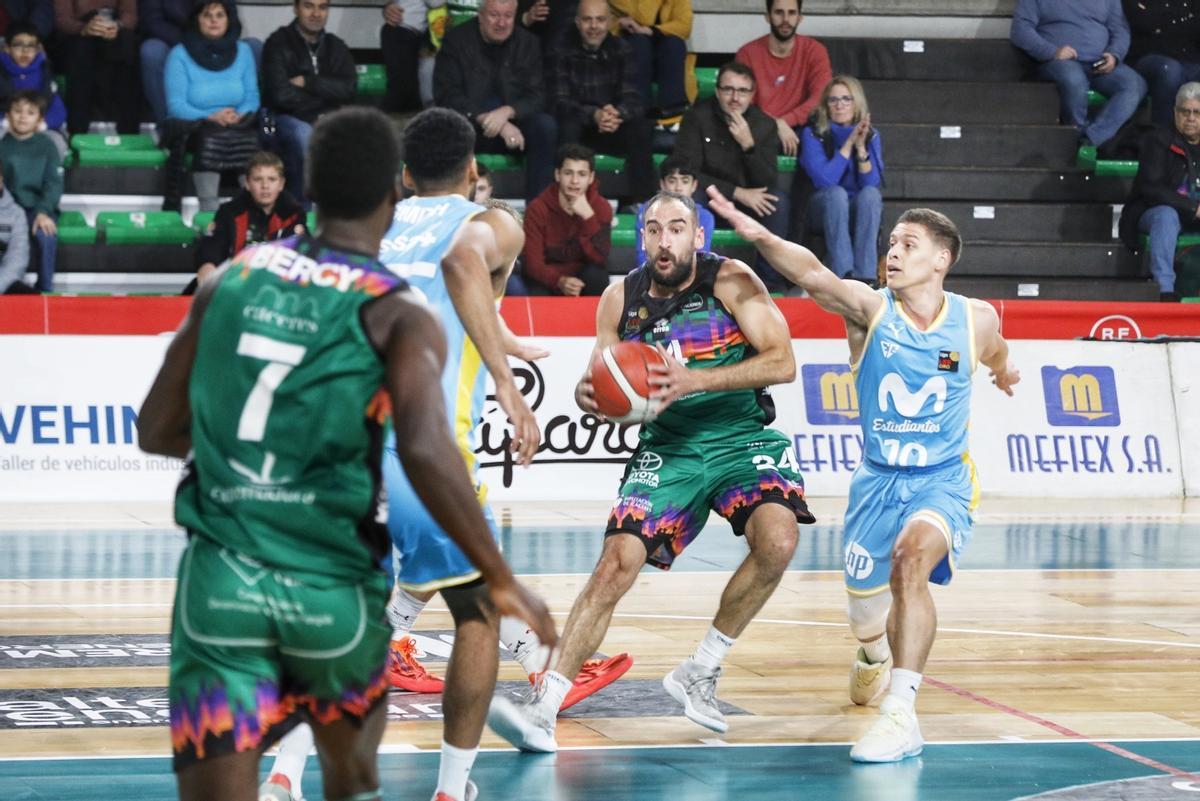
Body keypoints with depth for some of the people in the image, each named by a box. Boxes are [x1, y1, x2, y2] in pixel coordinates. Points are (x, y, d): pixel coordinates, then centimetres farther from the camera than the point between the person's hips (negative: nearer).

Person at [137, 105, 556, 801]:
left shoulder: (233, 279, 8)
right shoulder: (400, 316, -5)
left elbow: (156, 430, 13)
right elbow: (425, 450, -22)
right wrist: (502, 580, -14)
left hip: (221, 580, 2)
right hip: (332, 589, -1)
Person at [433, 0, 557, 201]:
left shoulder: (527, 43, 4)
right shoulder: (456, 40, -3)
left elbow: (537, 96, -3)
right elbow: (447, 96, -12)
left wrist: (507, 112, -25)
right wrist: (487, 120, -26)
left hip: (511, 127, 2)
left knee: (545, 126, -27)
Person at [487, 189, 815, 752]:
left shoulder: (730, 280, -11)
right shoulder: (621, 299, 0)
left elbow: (782, 362, -19)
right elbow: (602, 378, 9)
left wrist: (693, 379, -30)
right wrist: (588, 395, -18)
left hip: (741, 437, -2)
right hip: (667, 447, 2)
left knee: (777, 541, -27)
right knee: (617, 563, -15)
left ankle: (699, 673, -8)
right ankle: (543, 708, -16)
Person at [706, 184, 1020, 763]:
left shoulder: (975, 319, -8)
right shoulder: (870, 309, -13)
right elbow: (814, 275, -34)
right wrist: (761, 237, -53)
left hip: (943, 480, -2)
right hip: (878, 477, 2)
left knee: (913, 558, -32)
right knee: (864, 603, 14)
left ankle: (902, 715, -31)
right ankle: (875, 655, 54)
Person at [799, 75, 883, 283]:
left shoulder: (871, 136, 2)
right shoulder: (813, 133, -4)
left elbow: (873, 183, -10)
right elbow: (823, 179, -18)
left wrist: (861, 148, -22)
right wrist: (848, 143, -20)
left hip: (862, 211, 2)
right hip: (825, 207, -2)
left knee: (870, 193, -31)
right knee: (836, 193, -34)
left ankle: (865, 277, -38)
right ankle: (843, 275, -43)